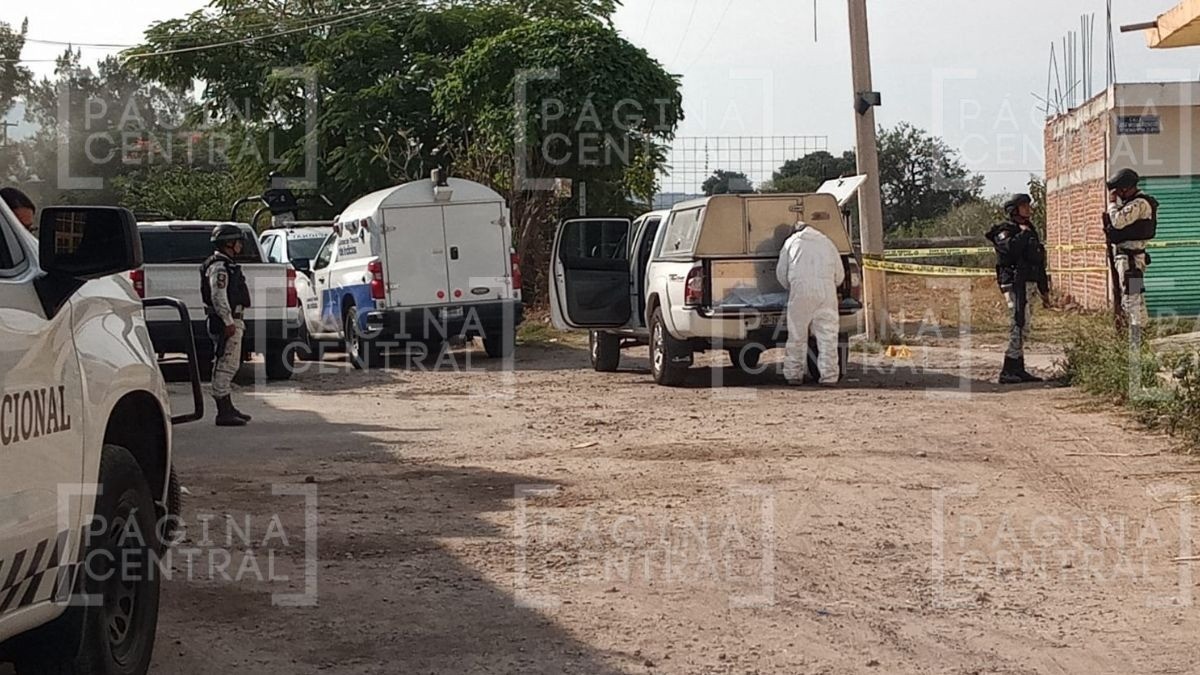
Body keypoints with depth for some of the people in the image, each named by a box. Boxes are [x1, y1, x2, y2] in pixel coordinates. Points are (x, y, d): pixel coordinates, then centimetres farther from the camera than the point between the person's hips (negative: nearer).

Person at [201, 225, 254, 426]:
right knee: (227, 365, -12)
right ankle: (224, 413, -13)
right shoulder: (219, 267, -14)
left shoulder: (227, 265, 20)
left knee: (226, 366, 16)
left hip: (232, 321, 11)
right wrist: (228, 322, -24)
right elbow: (218, 297, -23)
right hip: (227, 321, -11)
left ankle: (227, 408, 25)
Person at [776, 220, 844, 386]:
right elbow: (840, 275, 21)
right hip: (826, 293, 1)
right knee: (827, 336, 2)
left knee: (797, 335, 6)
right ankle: (829, 376, -3)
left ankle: (794, 374, 7)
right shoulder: (826, 242, 22)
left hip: (801, 293, -1)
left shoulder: (792, 241, 17)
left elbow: (781, 273, 15)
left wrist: (790, 288, 31)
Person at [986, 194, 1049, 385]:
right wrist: (1022, 234, -15)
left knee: (1025, 326, 10)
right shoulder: (1005, 231, -5)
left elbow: (1039, 263, 26)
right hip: (1015, 284, -9)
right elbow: (1008, 249, -28)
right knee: (1018, 325, -14)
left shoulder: (1030, 231, 21)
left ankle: (1018, 369, 15)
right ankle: (1008, 371, -15)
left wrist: (1044, 290, 25)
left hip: (1029, 284, 9)